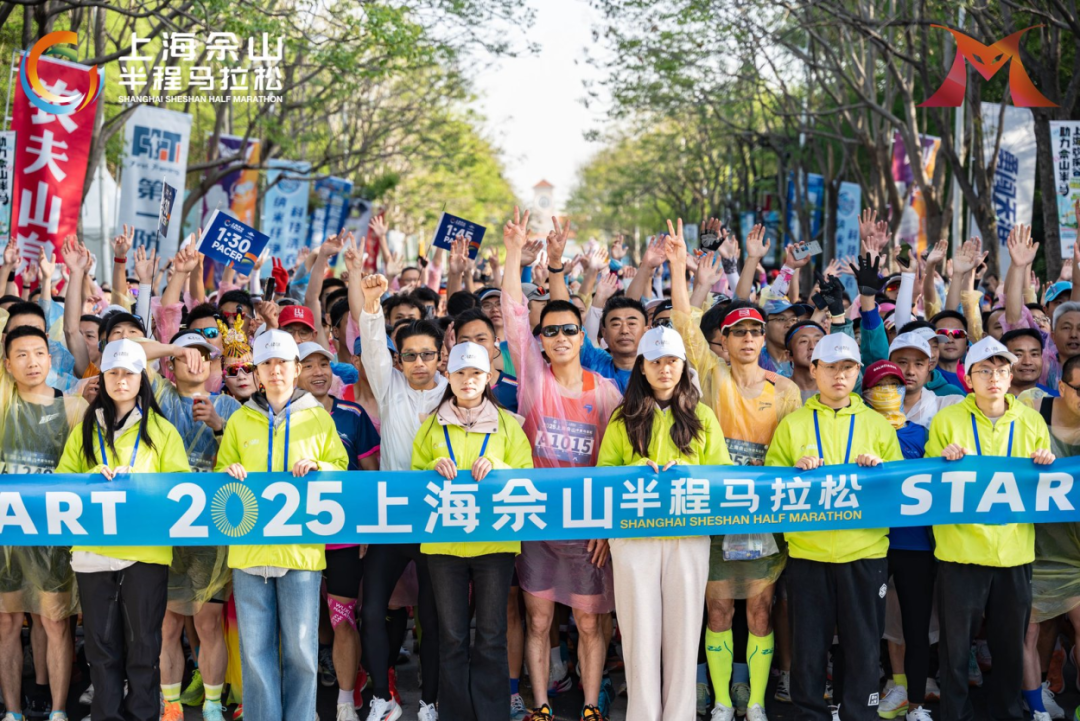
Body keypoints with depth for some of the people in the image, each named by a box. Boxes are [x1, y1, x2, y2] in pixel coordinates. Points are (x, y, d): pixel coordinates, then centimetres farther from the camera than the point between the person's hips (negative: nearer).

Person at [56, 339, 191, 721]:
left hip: (145, 550, -2)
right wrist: (94, 477, -13)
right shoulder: (84, 430, 13)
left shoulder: (161, 430, 6)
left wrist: (136, 480, -19)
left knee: (143, 643, 3)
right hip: (93, 550, 2)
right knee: (101, 644, 7)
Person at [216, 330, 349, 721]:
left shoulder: (318, 418, 9)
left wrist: (316, 467, -9)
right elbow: (222, 471, 16)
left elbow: (341, 468, 10)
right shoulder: (240, 420, 12)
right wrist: (229, 473, -6)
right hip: (250, 549, 1)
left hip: (302, 547, -1)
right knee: (255, 651, 3)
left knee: (301, 649, 0)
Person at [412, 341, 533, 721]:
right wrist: (434, 469, -11)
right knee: (451, 636, 5)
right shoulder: (432, 425, 10)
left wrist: (497, 467, -14)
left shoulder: (507, 424, 8)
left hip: (494, 539, -1)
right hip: (443, 541, 1)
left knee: (491, 635, 2)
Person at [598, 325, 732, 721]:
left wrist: (687, 475, -14)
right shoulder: (623, 419, 8)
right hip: (634, 534, 0)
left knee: (683, 628, 3)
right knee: (640, 628, 2)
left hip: (689, 534, 0)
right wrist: (637, 471, -13)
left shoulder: (701, 415, 9)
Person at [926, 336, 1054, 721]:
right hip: (961, 547, -2)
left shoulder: (1031, 421, 7)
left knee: (1011, 641, 12)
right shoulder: (947, 420, -1)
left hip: (1015, 549, 2)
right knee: (956, 641, 3)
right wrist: (946, 462, -18)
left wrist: (1046, 466, -8)